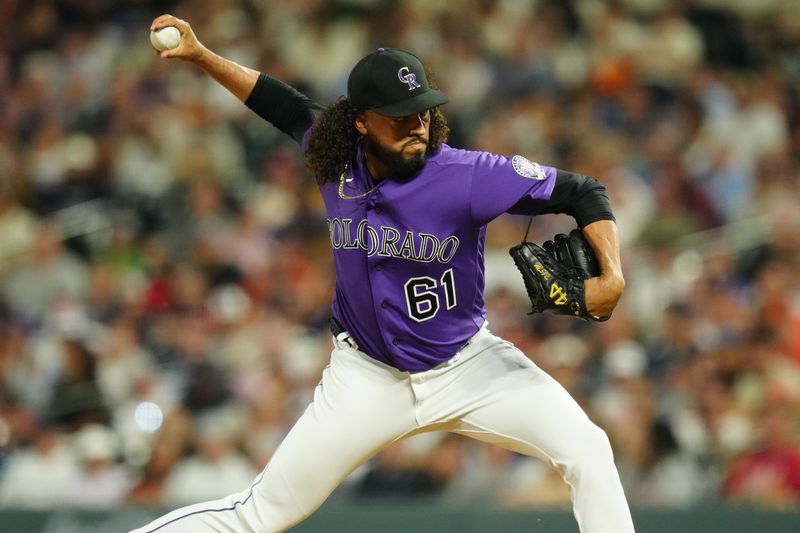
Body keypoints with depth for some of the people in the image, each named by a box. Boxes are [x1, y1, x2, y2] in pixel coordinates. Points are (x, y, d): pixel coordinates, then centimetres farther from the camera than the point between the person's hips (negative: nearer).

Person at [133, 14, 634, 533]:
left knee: (587, 450, -20)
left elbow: (582, 192, -20)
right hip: (369, 375, 2)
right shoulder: (337, 159, -10)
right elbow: (285, 104, 11)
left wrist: (612, 275, -34)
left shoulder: (466, 176, -23)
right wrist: (199, 54, 6)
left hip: (468, 366, -1)